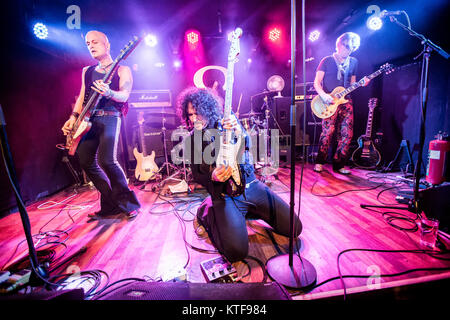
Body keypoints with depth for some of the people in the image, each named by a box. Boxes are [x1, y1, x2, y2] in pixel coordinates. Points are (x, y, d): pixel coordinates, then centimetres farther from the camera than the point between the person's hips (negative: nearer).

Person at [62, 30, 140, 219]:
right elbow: (82, 97, 22)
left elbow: (124, 96, -6)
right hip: (88, 120, 7)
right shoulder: (87, 71, 24)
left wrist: (108, 93, -27)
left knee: (107, 160, -22)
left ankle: (127, 203, -5)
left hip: (110, 118, -6)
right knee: (86, 162, -1)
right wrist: (74, 117, 7)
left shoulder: (122, 70, 7)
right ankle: (111, 205, 12)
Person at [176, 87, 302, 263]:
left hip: (250, 184, 3)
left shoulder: (227, 123, 1)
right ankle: (206, 213, 8)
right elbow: (196, 175, 4)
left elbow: (247, 145, -13)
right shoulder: (193, 138, 1)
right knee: (237, 251, -18)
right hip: (224, 194, -2)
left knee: (294, 228, 2)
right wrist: (213, 177, -18)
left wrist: (239, 133, -36)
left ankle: (246, 210, 20)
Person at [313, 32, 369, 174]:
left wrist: (362, 84, 1)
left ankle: (339, 164, 7)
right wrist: (323, 95, -19)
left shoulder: (353, 62, 20)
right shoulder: (327, 61, 6)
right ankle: (319, 162, -4)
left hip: (346, 101, 5)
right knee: (328, 131, -17)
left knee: (347, 134, -3)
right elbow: (316, 82, -2)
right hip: (329, 102, -5)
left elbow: (352, 84, 23)